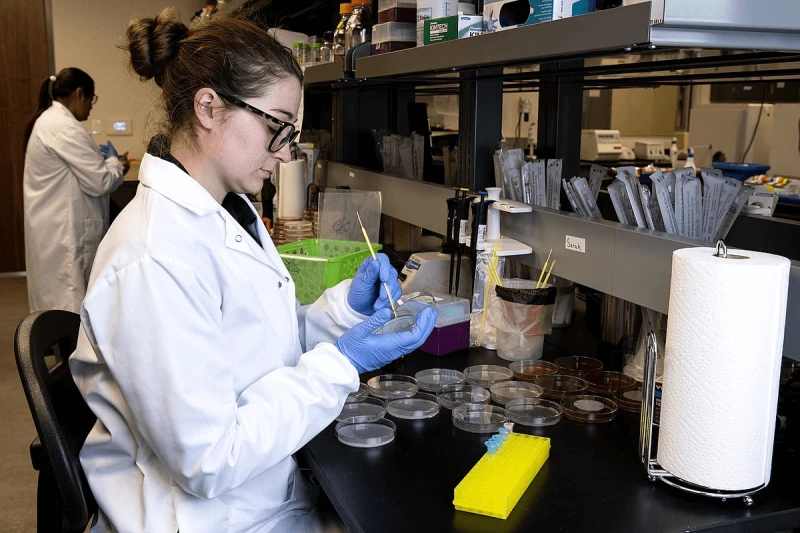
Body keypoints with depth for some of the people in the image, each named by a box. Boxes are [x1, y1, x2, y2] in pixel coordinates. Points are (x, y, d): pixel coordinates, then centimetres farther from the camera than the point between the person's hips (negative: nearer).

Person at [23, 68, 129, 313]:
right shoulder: (65, 127, -19)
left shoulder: (48, 121, 13)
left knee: (56, 302, 15)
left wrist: (102, 161, 14)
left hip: (53, 228, 10)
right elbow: (99, 182, -19)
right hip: (63, 232, -10)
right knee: (69, 307, -5)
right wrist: (115, 164, 0)